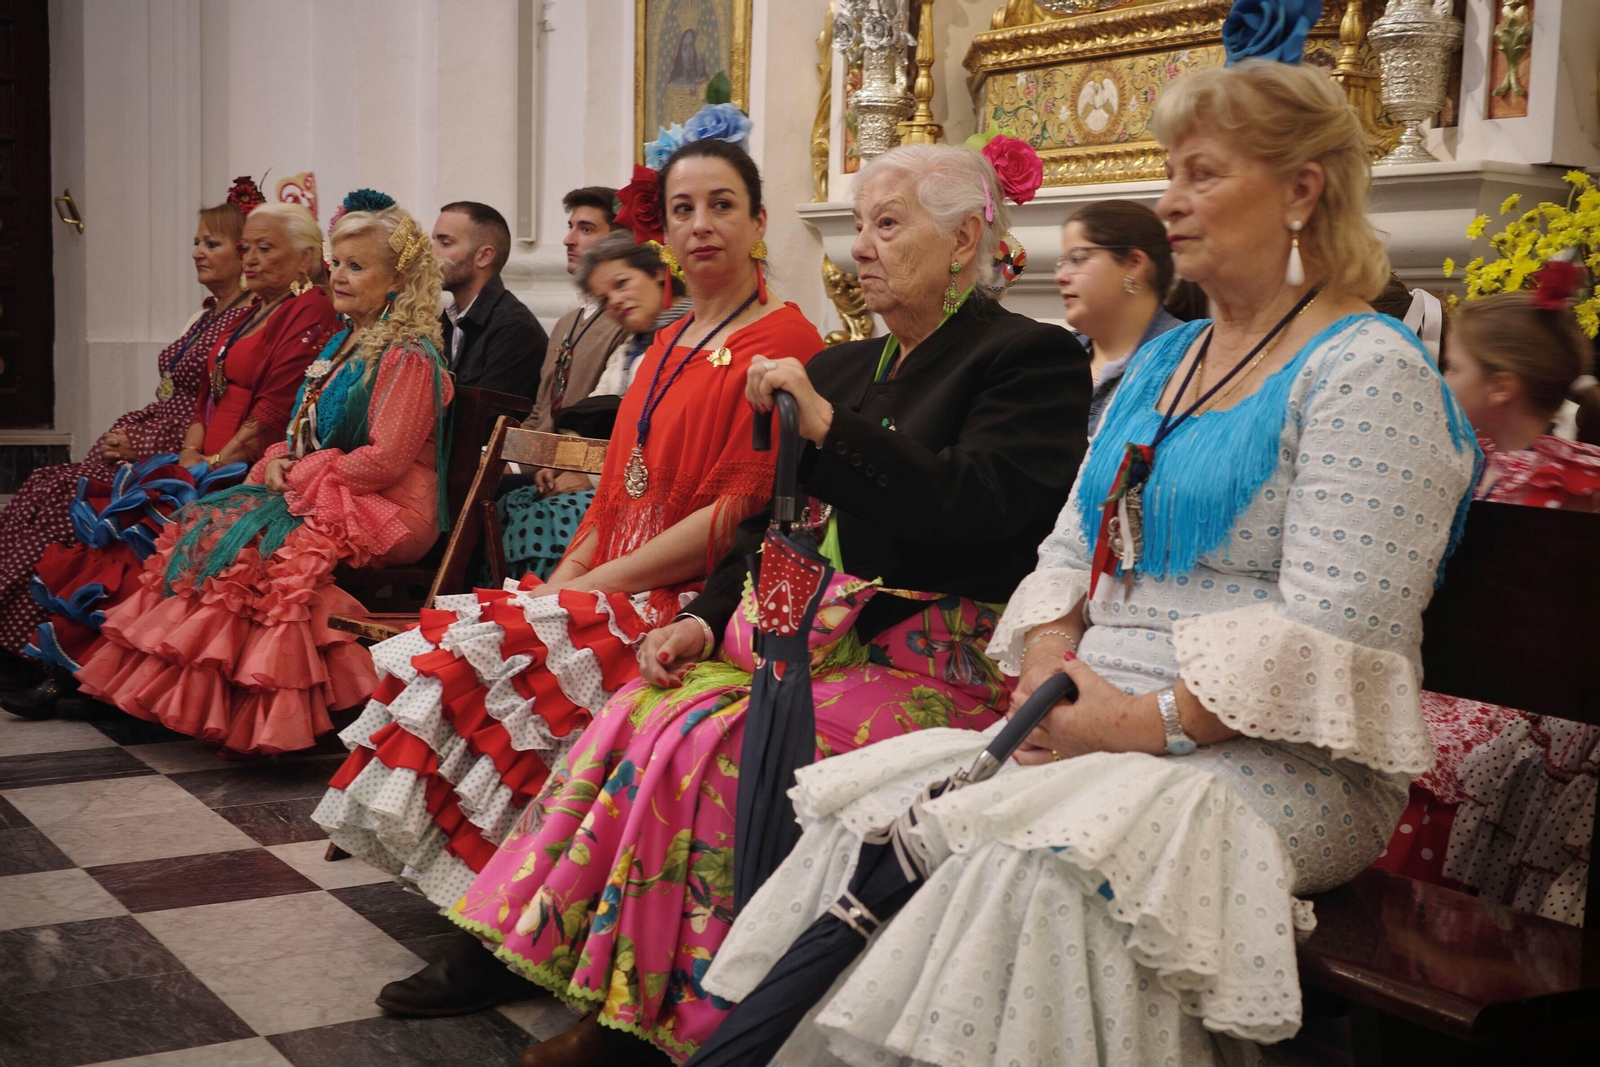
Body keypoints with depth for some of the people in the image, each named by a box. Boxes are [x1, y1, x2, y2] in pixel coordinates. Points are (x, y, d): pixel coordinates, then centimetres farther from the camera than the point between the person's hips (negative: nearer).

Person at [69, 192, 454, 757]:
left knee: (260, 547, -28)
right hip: (317, 492, 10)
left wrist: (303, 475, -12)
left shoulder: (408, 358, -11)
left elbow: (385, 459, -19)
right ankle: (201, 694, -10)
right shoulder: (344, 344, 19)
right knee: (205, 526, -6)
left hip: (383, 507, -10)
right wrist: (278, 460, 2)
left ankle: (250, 715, -18)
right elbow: (306, 429, 24)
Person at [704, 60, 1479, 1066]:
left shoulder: (1368, 372, -6)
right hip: (1097, 721, 7)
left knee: (1031, 855, -34)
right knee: (866, 804, -17)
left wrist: (1151, 721, -18)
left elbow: (1330, 633, -16)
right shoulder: (1161, 360, 20)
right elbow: (1071, 550, 19)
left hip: (1275, 760, -7)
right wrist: (1048, 670, -1)